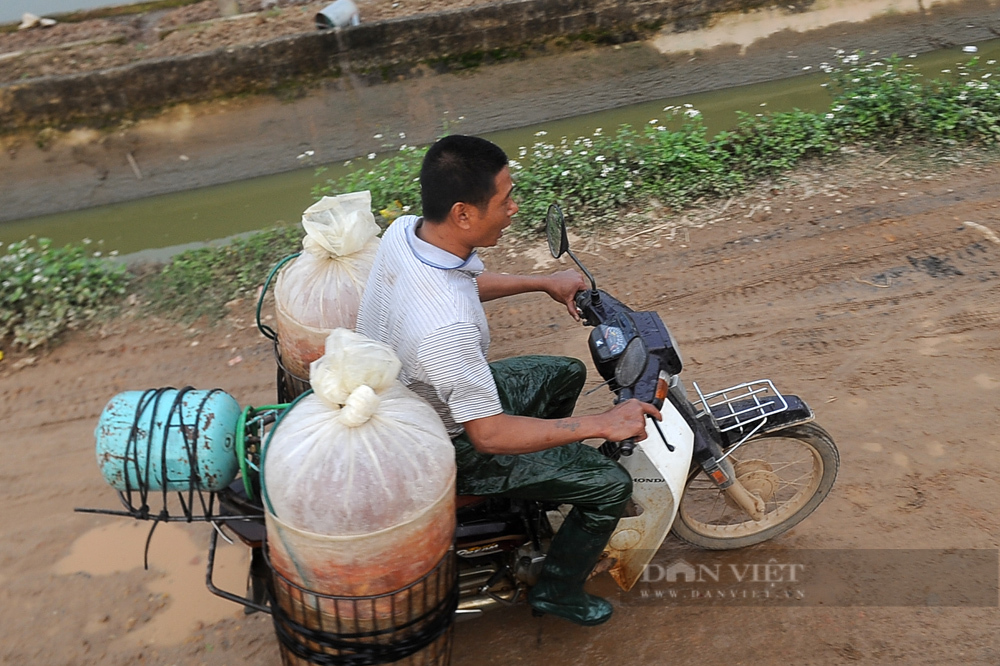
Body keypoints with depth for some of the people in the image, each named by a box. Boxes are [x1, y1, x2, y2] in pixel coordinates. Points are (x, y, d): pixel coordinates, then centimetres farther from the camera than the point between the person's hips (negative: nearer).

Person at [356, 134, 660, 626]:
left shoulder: (403, 230, -14)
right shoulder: (448, 327, -41)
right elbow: (489, 435, -30)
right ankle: (557, 590, 25)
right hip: (452, 445, -8)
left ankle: (539, 482, 45)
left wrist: (543, 283, 9)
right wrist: (602, 424, -24)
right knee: (610, 485, -1)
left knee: (567, 374, 23)